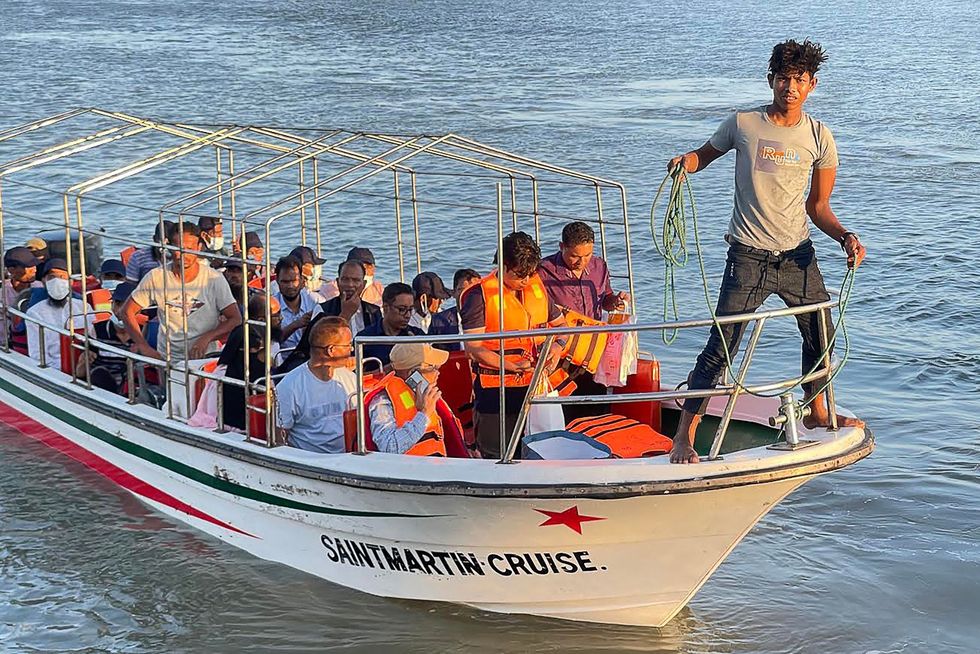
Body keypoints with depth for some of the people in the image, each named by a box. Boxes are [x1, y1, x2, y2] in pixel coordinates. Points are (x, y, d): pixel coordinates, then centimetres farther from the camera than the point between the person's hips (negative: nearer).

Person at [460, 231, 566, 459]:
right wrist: (511, 366, -22)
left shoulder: (537, 286, 10)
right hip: (495, 390, -6)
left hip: (535, 386, 6)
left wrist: (557, 346, 1)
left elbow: (559, 323, 23)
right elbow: (472, 347, -15)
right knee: (496, 459, -2)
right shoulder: (480, 295, -9)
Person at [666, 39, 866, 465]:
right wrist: (686, 161, -11)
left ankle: (817, 413, 40)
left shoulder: (819, 137, 2)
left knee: (821, 334, 17)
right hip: (749, 257, -4)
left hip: (799, 254, 4)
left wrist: (845, 237, -8)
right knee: (721, 347, -10)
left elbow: (818, 206, 8)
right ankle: (684, 435, -5)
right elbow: (704, 155, 12)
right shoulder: (743, 124, -5)